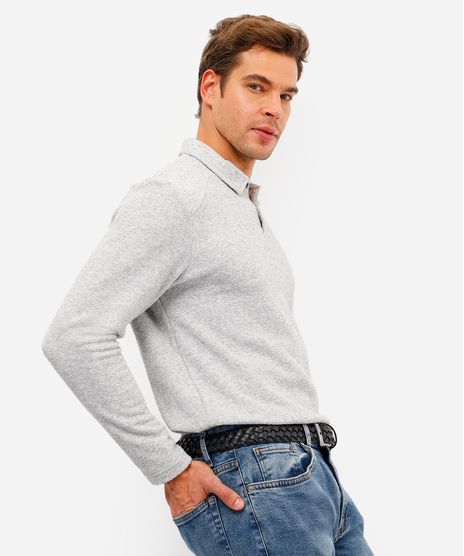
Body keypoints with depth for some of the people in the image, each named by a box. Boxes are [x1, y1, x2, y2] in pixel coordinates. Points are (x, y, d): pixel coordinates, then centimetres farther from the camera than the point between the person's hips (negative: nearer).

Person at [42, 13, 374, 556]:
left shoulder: (245, 208, 19)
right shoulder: (170, 197, -11)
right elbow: (74, 337, -21)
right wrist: (170, 468, -17)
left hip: (314, 471, 9)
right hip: (250, 485, -9)